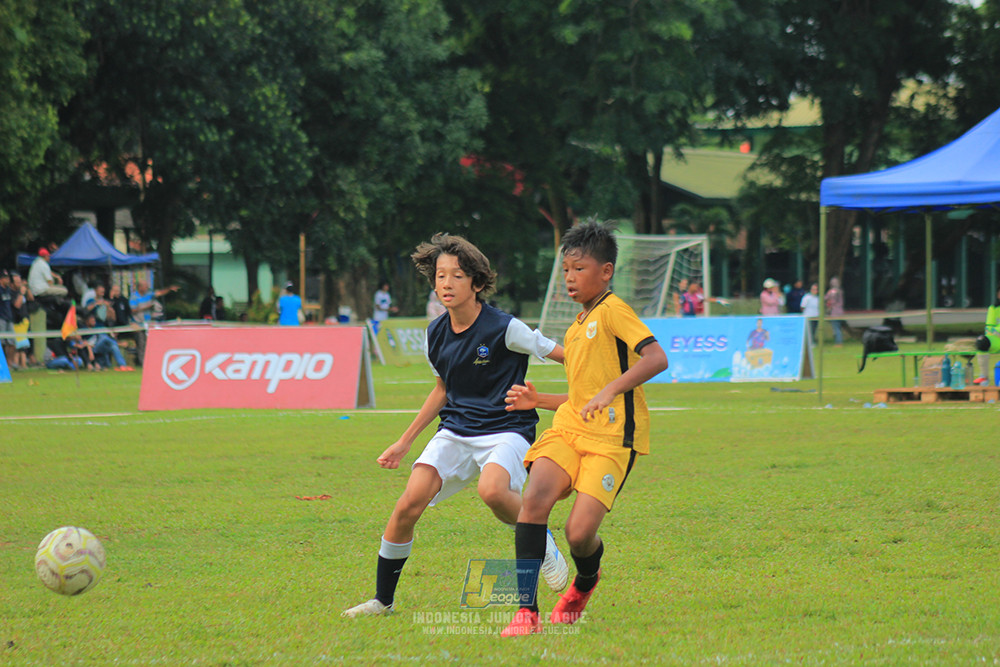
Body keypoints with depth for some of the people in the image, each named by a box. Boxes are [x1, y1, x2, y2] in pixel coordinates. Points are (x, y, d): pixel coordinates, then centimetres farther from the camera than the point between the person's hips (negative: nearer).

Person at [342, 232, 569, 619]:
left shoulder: (504, 329, -14)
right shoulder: (437, 334, 5)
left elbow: (562, 355, -4)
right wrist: (405, 441, 25)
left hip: (507, 431, -5)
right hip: (456, 431, 5)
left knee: (492, 491, -37)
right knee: (408, 505, -15)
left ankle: (542, 544, -4)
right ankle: (383, 600, 2)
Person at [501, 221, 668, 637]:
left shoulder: (613, 311, -4)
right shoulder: (576, 329, 22)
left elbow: (656, 358, -20)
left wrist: (609, 390, -29)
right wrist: (539, 400, 19)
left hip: (611, 439, -7)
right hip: (569, 429, 7)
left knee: (580, 533, -17)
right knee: (535, 497, -21)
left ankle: (585, 582, 22)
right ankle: (526, 611, -22)